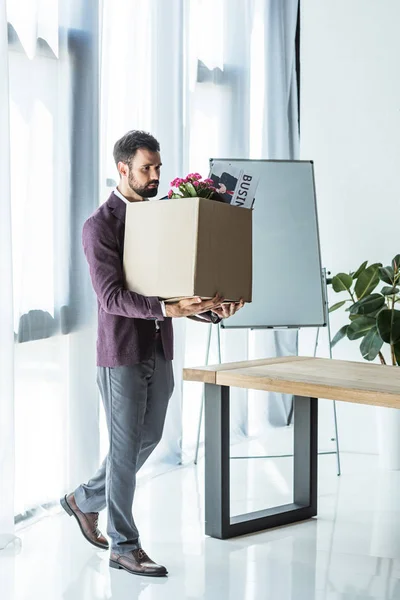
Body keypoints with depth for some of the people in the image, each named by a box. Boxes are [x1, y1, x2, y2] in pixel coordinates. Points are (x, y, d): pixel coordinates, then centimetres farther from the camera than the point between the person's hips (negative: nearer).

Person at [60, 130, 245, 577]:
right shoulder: (100, 225, -12)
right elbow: (111, 297, -21)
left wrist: (211, 311, -6)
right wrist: (168, 309, -33)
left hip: (159, 350, 7)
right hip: (122, 354, -7)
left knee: (147, 439, 15)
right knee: (126, 447, 1)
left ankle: (85, 499, 37)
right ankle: (124, 546, 15)